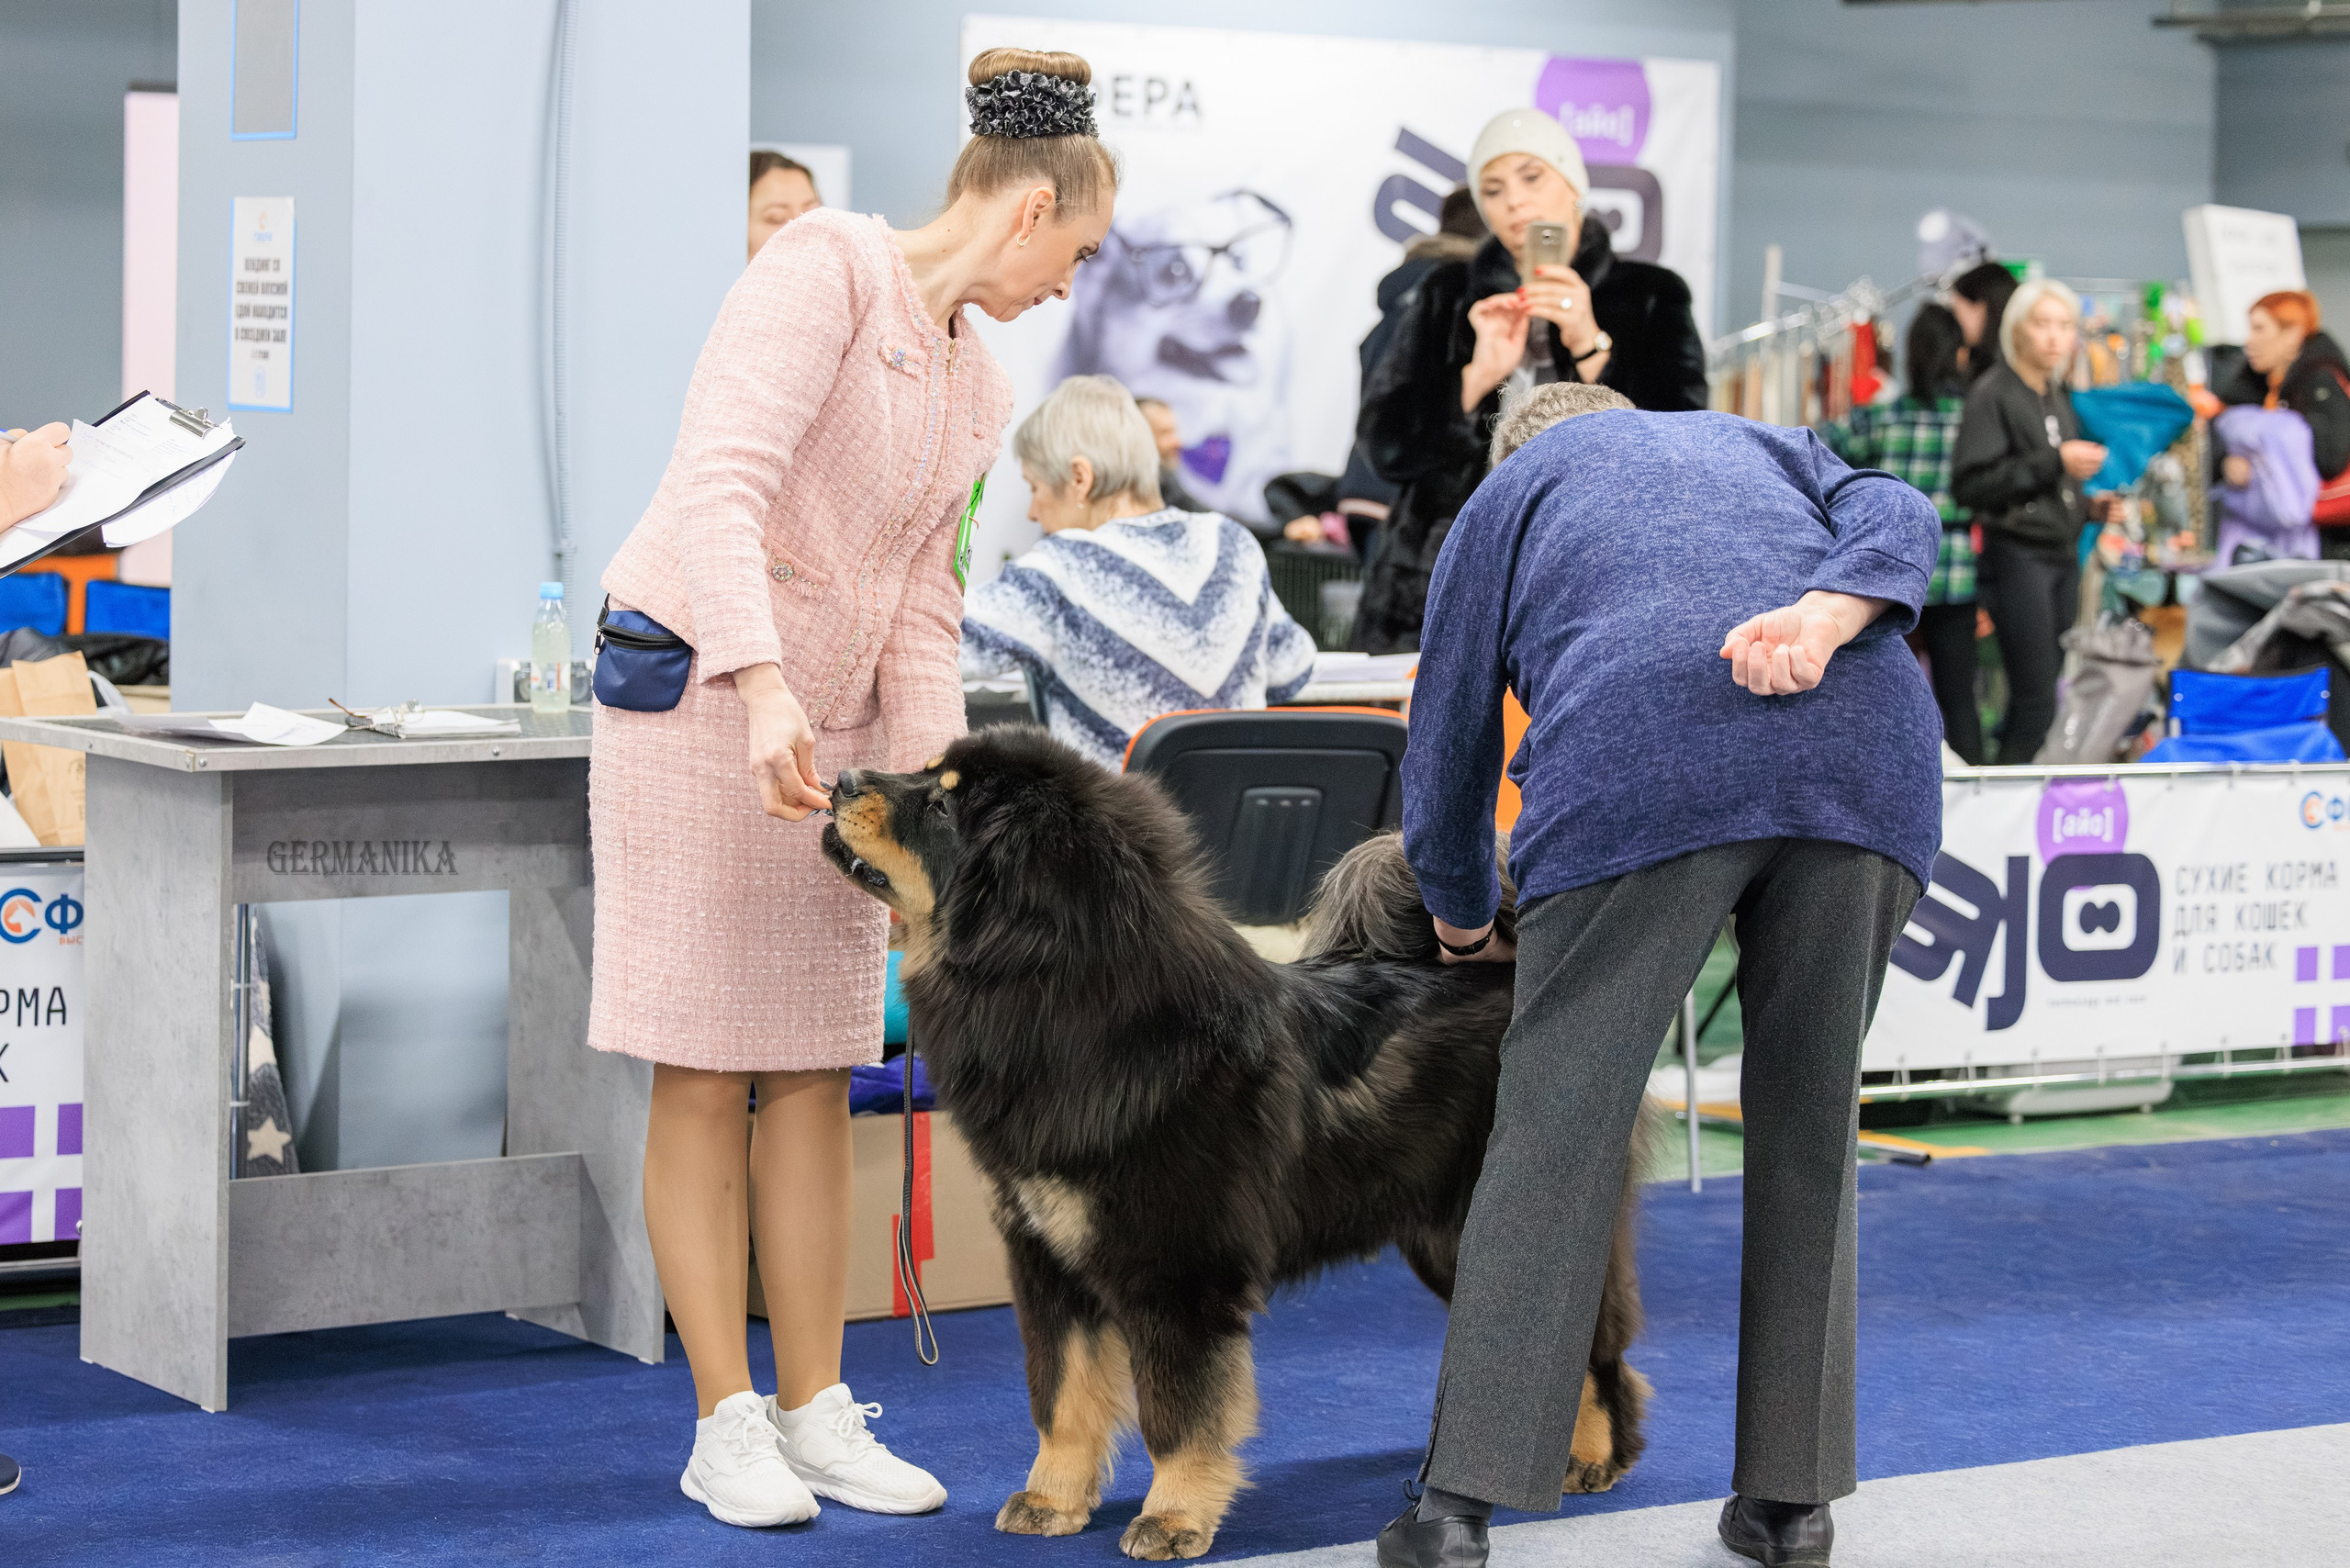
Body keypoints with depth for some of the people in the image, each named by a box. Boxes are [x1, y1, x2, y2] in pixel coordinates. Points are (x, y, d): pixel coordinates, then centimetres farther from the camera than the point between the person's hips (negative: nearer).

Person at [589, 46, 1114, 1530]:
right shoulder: (827, 265, -14)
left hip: (828, 729, 8)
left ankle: (814, 1410, 13)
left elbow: (921, 617, 8)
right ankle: (726, 1425, 4)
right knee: (706, 1074, -2)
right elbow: (722, 486, -26)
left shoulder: (978, 388, 10)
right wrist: (764, 688, -39)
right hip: (695, 686, -8)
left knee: (817, 1071, 7)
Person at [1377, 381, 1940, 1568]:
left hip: (1641, 758, -2)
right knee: (1808, 1135, 11)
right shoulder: (1765, 443, 37)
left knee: (1554, 1133, -2)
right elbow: (1896, 517, 13)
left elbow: (1446, 741, 32)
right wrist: (1822, 619, -5)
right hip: (1867, 749, 3)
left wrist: (1463, 918, 47)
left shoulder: (1509, 492, 32)